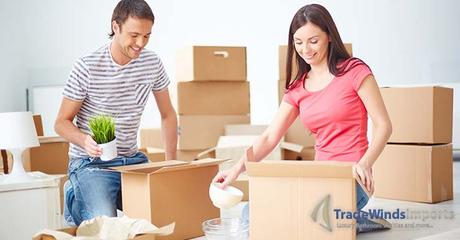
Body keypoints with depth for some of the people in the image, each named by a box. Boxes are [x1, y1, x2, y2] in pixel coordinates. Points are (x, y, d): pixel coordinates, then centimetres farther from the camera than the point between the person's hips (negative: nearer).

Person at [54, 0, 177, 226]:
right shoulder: (87, 68, -15)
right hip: (92, 162, -5)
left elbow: (168, 115, 11)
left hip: (132, 159, 5)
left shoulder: (152, 63, -1)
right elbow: (62, 123, -8)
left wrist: (172, 164, 6)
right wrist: (85, 141, -29)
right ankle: (78, 199, 10)